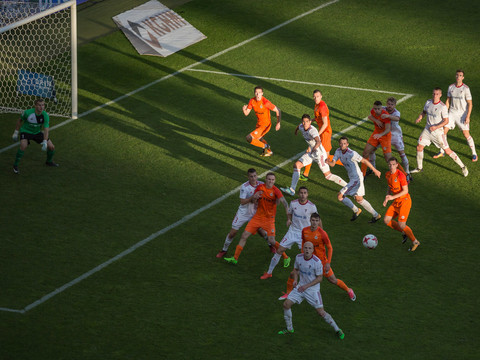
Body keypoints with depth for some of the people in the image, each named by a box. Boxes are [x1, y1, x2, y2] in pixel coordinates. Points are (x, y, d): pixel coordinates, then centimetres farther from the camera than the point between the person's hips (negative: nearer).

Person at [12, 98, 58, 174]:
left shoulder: (45, 116, -20)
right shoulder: (27, 113, -26)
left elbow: (46, 130, -24)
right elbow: (19, 120, -5)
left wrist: (45, 142, -36)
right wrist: (16, 132, 0)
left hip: (37, 132, 4)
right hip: (26, 131, -4)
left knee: (51, 147, 0)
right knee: (23, 146, -33)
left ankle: (49, 162, 32)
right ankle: (15, 165, -15)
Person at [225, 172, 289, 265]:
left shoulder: (275, 191, -16)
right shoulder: (260, 187, -2)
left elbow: (284, 203, -25)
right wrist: (255, 197, -16)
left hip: (269, 219, -4)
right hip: (258, 216, 4)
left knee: (272, 241, -12)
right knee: (244, 236, 1)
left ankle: (286, 257, 9)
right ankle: (235, 258, 11)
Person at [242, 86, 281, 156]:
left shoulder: (265, 102, -28)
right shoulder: (252, 101, -9)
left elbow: (278, 111, -18)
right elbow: (246, 113, -6)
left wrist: (278, 123, -21)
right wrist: (244, 110, -30)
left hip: (265, 125, -8)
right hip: (259, 123, 8)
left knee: (249, 138, -17)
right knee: (259, 138, 32)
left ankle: (265, 146, 5)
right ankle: (269, 151, 56)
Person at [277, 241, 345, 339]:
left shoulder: (317, 262, -21)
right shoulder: (298, 257, -5)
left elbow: (319, 278, -13)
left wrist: (306, 286, -19)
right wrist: (295, 279, -7)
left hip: (313, 289, -5)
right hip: (301, 287, 5)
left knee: (321, 312, -9)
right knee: (286, 304, -3)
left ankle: (337, 330, 10)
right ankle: (289, 329, 16)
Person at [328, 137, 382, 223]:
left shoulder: (352, 154, -23)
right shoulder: (338, 151, 0)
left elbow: (364, 161, -15)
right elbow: (332, 164, -2)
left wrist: (375, 170, -8)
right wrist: (328, 162, -26)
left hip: (357, 179, -9)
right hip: (352, 178, 9)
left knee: (340, 196, -9)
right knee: (359, 199, 19)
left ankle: (356, 211, 10)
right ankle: (376, 215, 29)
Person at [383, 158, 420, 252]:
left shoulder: (400, 175, -21)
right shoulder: (388, 175, 4)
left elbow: (405, 191, -19)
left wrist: (393, 197, -24)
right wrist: (387, 198, 5)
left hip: (404, 201, -8)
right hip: (396, 202, 8)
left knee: (401, 224, -12)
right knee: (386, 220, 1)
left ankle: (415, 241, 7)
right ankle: (404, 232, 19)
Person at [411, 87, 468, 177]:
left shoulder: (443, 107, -18)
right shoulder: (428, 102, 1)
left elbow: (446, 121, -15)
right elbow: (424, 112, 18)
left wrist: (436, 127, -25)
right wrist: (419, 118, -2)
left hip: (438, 131, -6)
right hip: (427, 129, 6)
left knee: (447, 151, -5)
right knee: (419, 147, 4)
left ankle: (463, 167, 7)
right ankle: (419, 168, 24)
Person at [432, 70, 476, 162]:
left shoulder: (466, 88, -11)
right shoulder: (451, 87, 3)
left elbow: (470, 103, -10)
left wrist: (468, 116, -17)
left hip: (462, 114, -5)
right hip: (452, 113, 5)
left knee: (466, 134, -6)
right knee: (444, 131, 1)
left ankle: (474, 154, 10)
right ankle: (442, 152, 17)